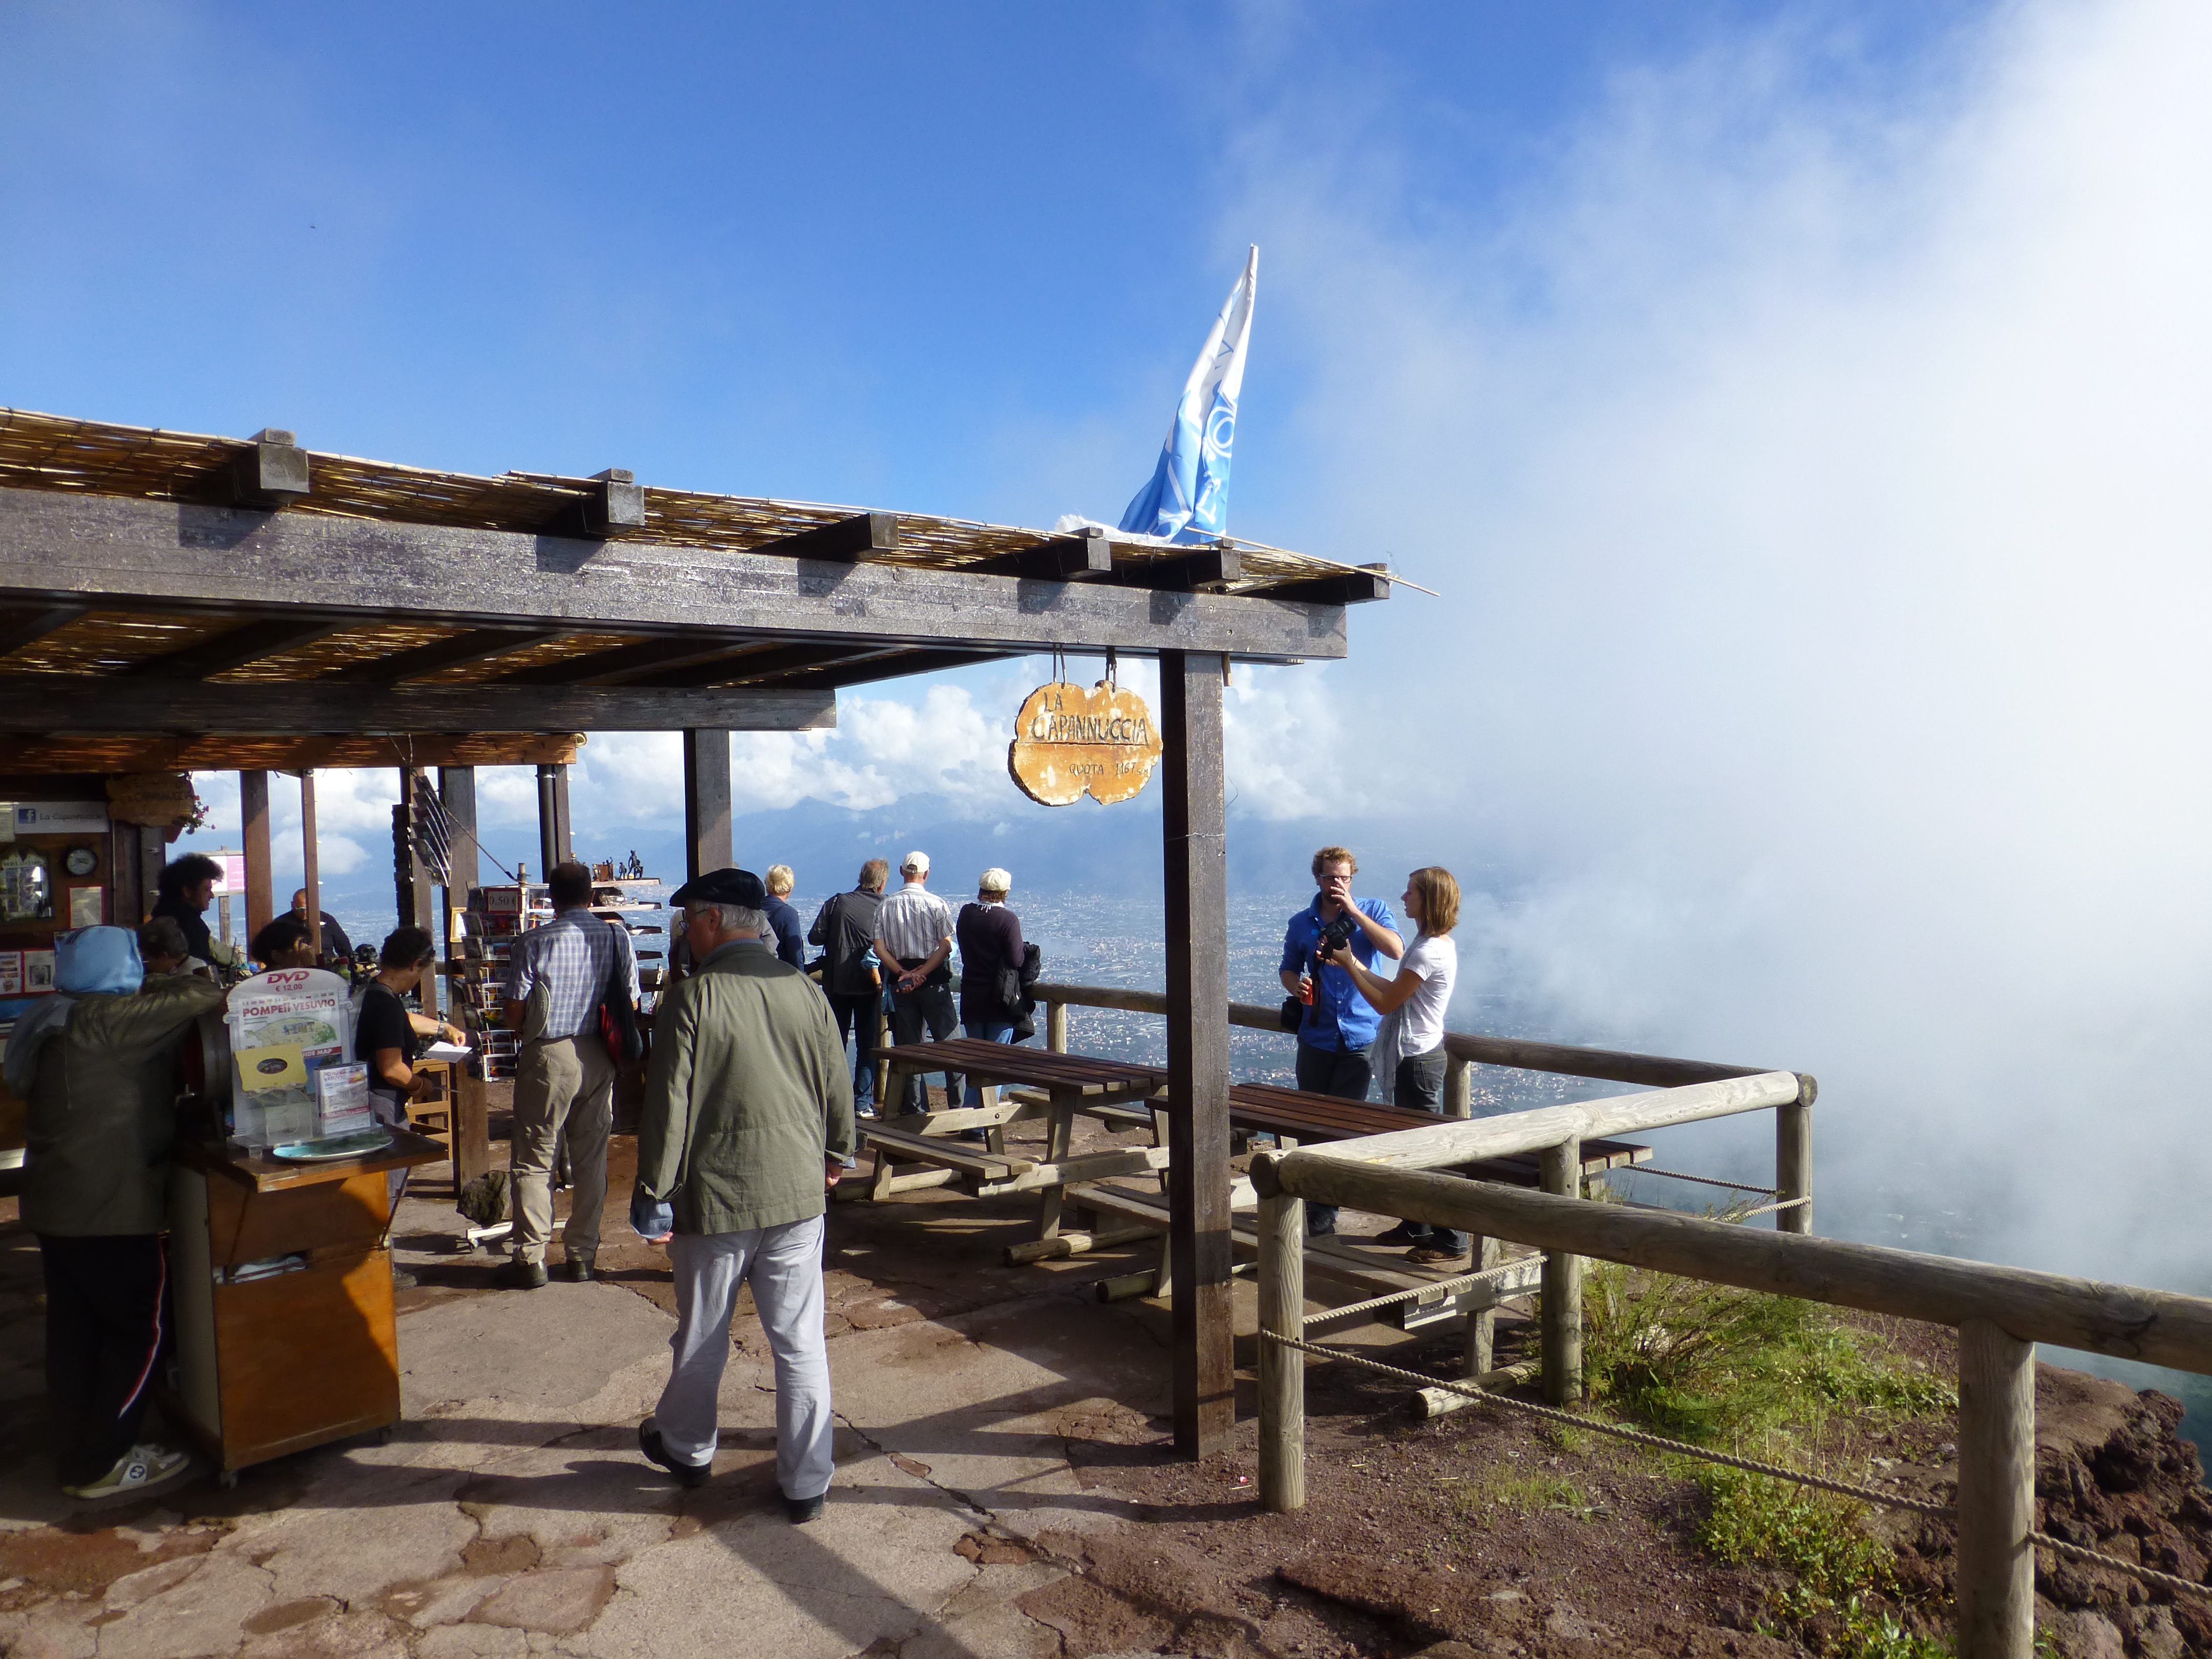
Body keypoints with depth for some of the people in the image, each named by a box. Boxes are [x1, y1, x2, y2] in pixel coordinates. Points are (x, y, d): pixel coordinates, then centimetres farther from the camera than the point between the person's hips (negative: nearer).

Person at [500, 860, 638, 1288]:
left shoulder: (533, 943, -10)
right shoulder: (617, 938, -2)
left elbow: (514, 1014, -7)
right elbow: (631, 1004, 3)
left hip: (547, 1058, -3)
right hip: (598, 1059, 3)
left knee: (534, 1160, 7)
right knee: (591, 1159, 12)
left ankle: (531, 1258, 9)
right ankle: (582, 1254, 17)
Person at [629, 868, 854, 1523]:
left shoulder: (690, 998, -13)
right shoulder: (805, 991, -1)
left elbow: (668, 1108, -13)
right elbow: (837, 1087, 8)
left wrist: (654, 1198, -3)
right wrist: (836, 1154, 25)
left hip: (716, 1199, -3)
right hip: (798, 1196, 3)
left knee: (702, 1338, 18)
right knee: (801, 1342, 10)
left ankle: (687, 1449, 40)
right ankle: (806, 1483, 17)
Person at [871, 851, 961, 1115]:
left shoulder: (885, 907, 3)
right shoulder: (937, 904, -6)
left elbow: (880, 949, -3)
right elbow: (946, 946, -14)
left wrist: (903, 973, -9)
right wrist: (922, 973, -14)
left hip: (900, 981, 3)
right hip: (934, 980, -3)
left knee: (908, 1046, 9)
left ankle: (916, 1108, 12)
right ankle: (958, 1105, 2)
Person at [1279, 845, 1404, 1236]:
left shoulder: (1373, 910, -1)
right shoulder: (1302, 924, 6)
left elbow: (1395, 950, -17)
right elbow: (1289, 968, 18)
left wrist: (1354, 912, -18)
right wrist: (1296, 986, -6)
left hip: (1360, 1037, -2)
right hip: (1316, 1037, 2)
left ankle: (1324, 1207, 13)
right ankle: (1318, 1204, 20)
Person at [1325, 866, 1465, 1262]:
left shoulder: (1428, 952, -22)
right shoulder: (1438, 944, 10)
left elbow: (1385, 1002, -17)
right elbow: (1395, 990, 13)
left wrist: (1350, 966, -8)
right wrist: (1354, 964, 8)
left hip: (1418, 1061, -10)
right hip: (1419, 1054, 10)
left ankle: (1451, 1239, 6)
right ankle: (1417, 1225, 29)